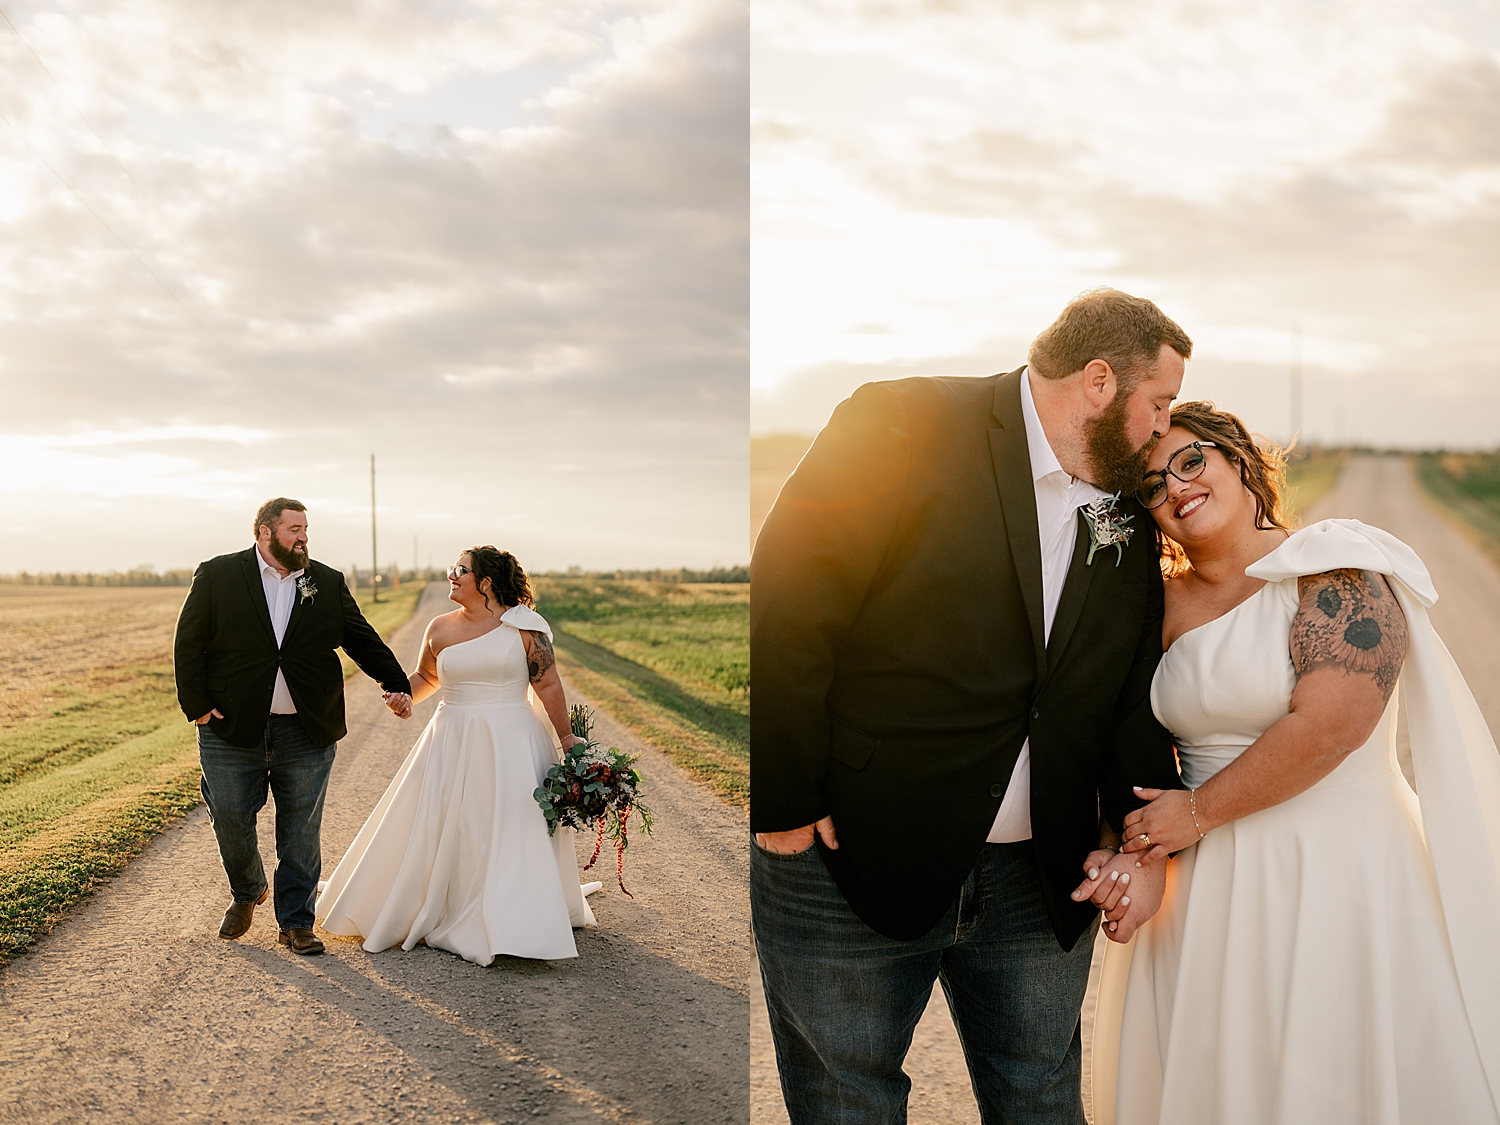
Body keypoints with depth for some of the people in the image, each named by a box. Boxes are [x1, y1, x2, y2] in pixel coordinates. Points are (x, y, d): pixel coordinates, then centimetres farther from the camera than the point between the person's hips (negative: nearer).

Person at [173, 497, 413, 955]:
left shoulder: (328, 583, 8)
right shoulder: (217, 576, 0)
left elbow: (363, 641, 10)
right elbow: (188, 644, 0)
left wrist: (396, 684, -1)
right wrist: (196, 705, -7)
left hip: (307, 733, 1)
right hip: (232, 729, -1)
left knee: (301, 831, 5)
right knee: (231, 821, 7)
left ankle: (296, 921, 18)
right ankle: (247, 894, 35)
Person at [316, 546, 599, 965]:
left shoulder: (523, 628, -5)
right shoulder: (441, 628, 6)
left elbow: (549, 687, -3)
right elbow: (425, 676, 22)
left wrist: (567, 741, -4)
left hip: (511, 745, -4)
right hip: (452, 745, 4)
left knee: (512, 833, -4)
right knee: (436, 831, 6)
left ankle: (510, 926, 7)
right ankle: (432, 914, 23)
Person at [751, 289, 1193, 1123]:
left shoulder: (1131, 521, 8)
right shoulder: (904, 425, -13)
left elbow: (1134, 697, 13)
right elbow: (785, 612, -17)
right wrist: (785, 805, -16)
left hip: (1042, 886, 6)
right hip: (850, 865, -5)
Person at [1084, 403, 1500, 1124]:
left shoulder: (1334, 570, -9)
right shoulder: (1165, 610, 8)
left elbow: (1330, 723, -20)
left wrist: (1199, 810, -13)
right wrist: (1130, 851, -5)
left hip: (1337, 873, -5)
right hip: (1205, 885, 5)